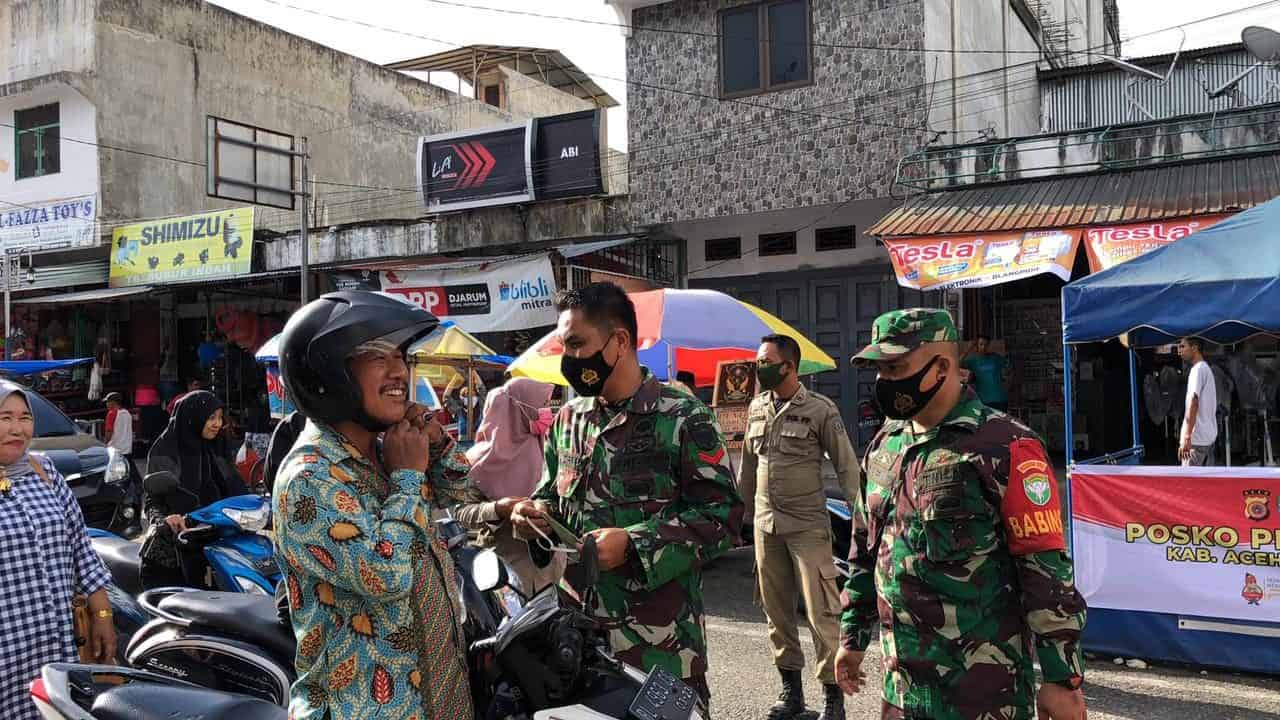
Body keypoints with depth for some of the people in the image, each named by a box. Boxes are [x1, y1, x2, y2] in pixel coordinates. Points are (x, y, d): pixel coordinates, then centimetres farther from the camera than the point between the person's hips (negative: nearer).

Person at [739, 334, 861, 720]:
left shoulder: (820, 409, -7)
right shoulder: (756, 408, 8)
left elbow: (847, 467, -5)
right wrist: (741, 509, 18)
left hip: (808, 526, -5)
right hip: (765, 525, 5)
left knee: (821, 611, -3)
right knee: (776, 610, 12)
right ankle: (791, 688, 25)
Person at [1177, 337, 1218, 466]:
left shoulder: (1198, 369, -13)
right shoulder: (1207, 369, 18)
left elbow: (1193, 403, -22)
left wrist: (1186, 437, -27)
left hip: (1197, 438, -10)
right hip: (1209, 436, 10)